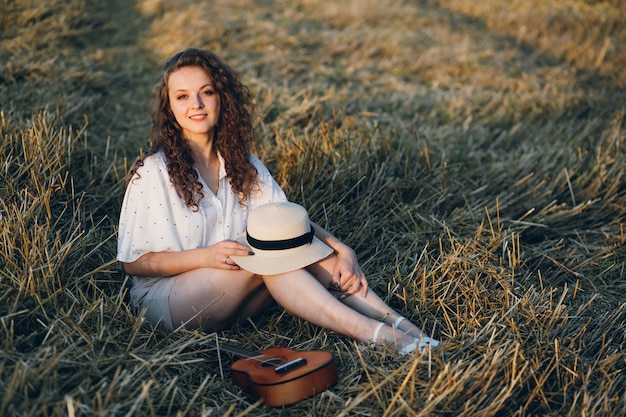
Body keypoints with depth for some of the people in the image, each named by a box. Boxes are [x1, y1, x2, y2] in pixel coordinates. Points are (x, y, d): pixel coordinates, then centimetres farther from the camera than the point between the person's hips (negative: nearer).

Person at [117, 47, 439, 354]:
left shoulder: (243, 165, 4)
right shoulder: (152, 172, -13)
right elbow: (133, 262, -11)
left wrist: (341, 249, -21)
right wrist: (204, 256, -25)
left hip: (234, 297, 5)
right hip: (164, 296, -5)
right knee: (265, 253, -29)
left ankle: (396, 323, -25)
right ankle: (373, 334, -32)